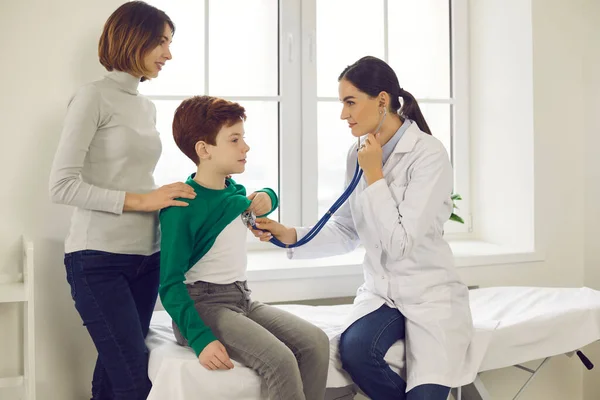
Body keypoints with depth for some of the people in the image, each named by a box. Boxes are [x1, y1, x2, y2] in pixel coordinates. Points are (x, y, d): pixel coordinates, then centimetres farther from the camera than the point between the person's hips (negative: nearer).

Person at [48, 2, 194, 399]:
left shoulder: (148, 107, 15)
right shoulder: (93, 97, -6)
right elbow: (62, 185, -13)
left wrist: (166, 197, 2)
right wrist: (141, 200, -17)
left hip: (146, 256, 7)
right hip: (99, 260, -6)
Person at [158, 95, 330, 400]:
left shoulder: (235, 190, 8)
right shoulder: (181, 207, -15)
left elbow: (266, 195, 34)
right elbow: (171, 284, -17)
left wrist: (266, 197, 9)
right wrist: (201, 340, -28)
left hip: (242, 298, 8)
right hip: (202, 304, -7)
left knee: (316, 342, -12)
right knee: (280, 360, -27)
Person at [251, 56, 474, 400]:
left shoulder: (429, 154, -16)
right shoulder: (359, 155, 3)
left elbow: (400, 243, -21)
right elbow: (345, 231, 7)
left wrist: (374, 175, -18)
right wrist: (290, 235, -7)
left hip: (431, 295, -4)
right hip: (381, 291, 5)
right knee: (353, 350, -24)